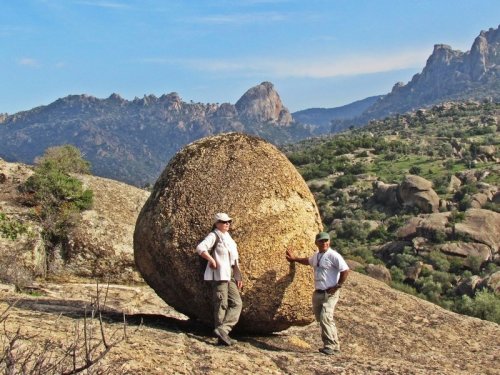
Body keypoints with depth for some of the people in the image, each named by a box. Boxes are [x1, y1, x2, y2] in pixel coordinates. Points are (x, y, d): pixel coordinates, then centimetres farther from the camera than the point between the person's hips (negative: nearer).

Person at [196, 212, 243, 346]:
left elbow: (235, 260, 22)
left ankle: (223, 330, -3)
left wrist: (238, 277, 19)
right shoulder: (214, 236, -7)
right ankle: (222, 336, -2)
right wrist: (212, 260, -22)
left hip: (229, 276, 8)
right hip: (218, 275, -8)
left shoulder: (228, 237, 18)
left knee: (236, 303, 1)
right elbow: (200, 248, -26)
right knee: (221, 305, -6)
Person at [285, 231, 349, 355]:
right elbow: (308, 261, 37)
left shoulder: (333, 255, -13)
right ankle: (334, 345, 21)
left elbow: (345, 270, -17)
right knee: (320, 318, 11)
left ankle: (330, 346, -10)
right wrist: (294, 258, 37)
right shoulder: (316, 255, 14)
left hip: (330, 293, -9)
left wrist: (338, 286, -15)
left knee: (325, 317, -18)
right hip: (318, 293, 9)